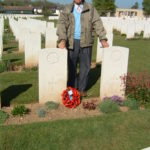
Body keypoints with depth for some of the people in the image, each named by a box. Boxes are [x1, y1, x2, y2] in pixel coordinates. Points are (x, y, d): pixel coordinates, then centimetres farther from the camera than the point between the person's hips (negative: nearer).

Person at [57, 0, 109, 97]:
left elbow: (97, 23, 1)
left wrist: (103, 39, -11)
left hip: (86, 42, 1)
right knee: (71, 66, 5)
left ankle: (82, 88, 18)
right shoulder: (67, 10, 7)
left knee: (85, 66, 5)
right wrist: (62, 40, -23)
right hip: (72, 42, 0)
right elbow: (62, 24, -6)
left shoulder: (91, 9, 9)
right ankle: (72, 88, 18)